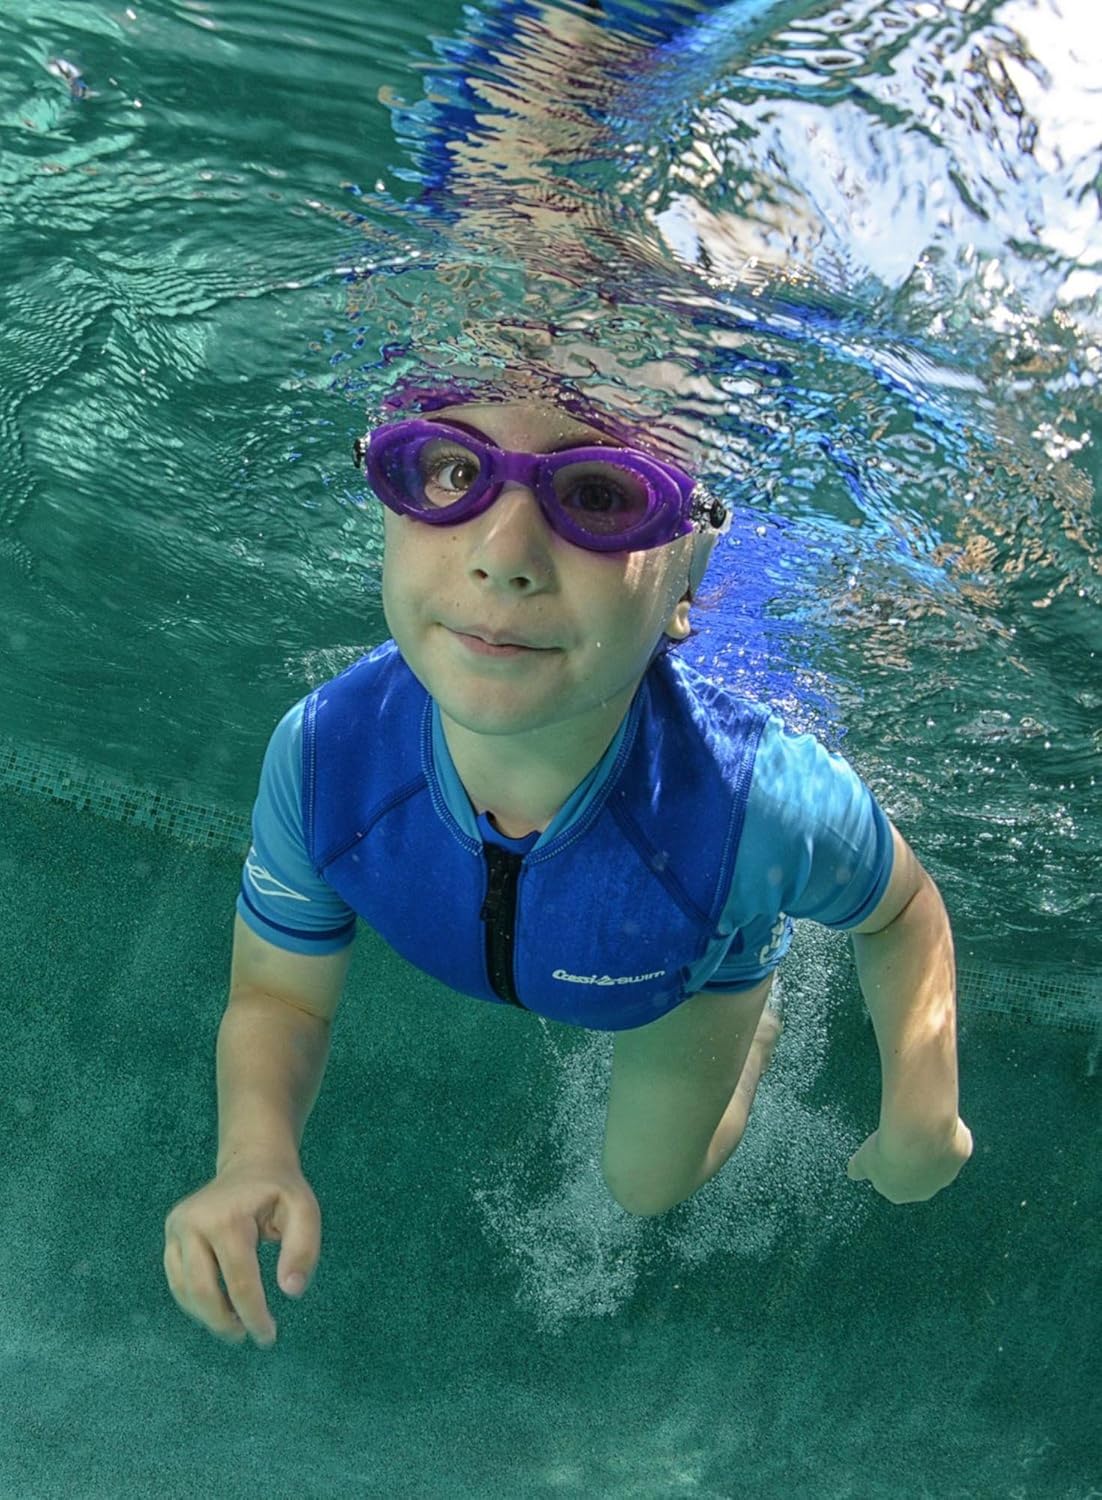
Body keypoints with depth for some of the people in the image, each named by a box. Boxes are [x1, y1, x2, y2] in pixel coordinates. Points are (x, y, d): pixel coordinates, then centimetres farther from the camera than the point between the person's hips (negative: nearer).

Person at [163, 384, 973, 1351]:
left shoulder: (767, 805, -47)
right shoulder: (322, 754, -41)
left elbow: (899, 908, -22)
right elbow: (278, 996, -24)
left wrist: (924, 1123, -23)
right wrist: (256, 1153, -43)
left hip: (699, 974, -1)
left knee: (650, 1183, 25)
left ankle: (754, 1031, 49)